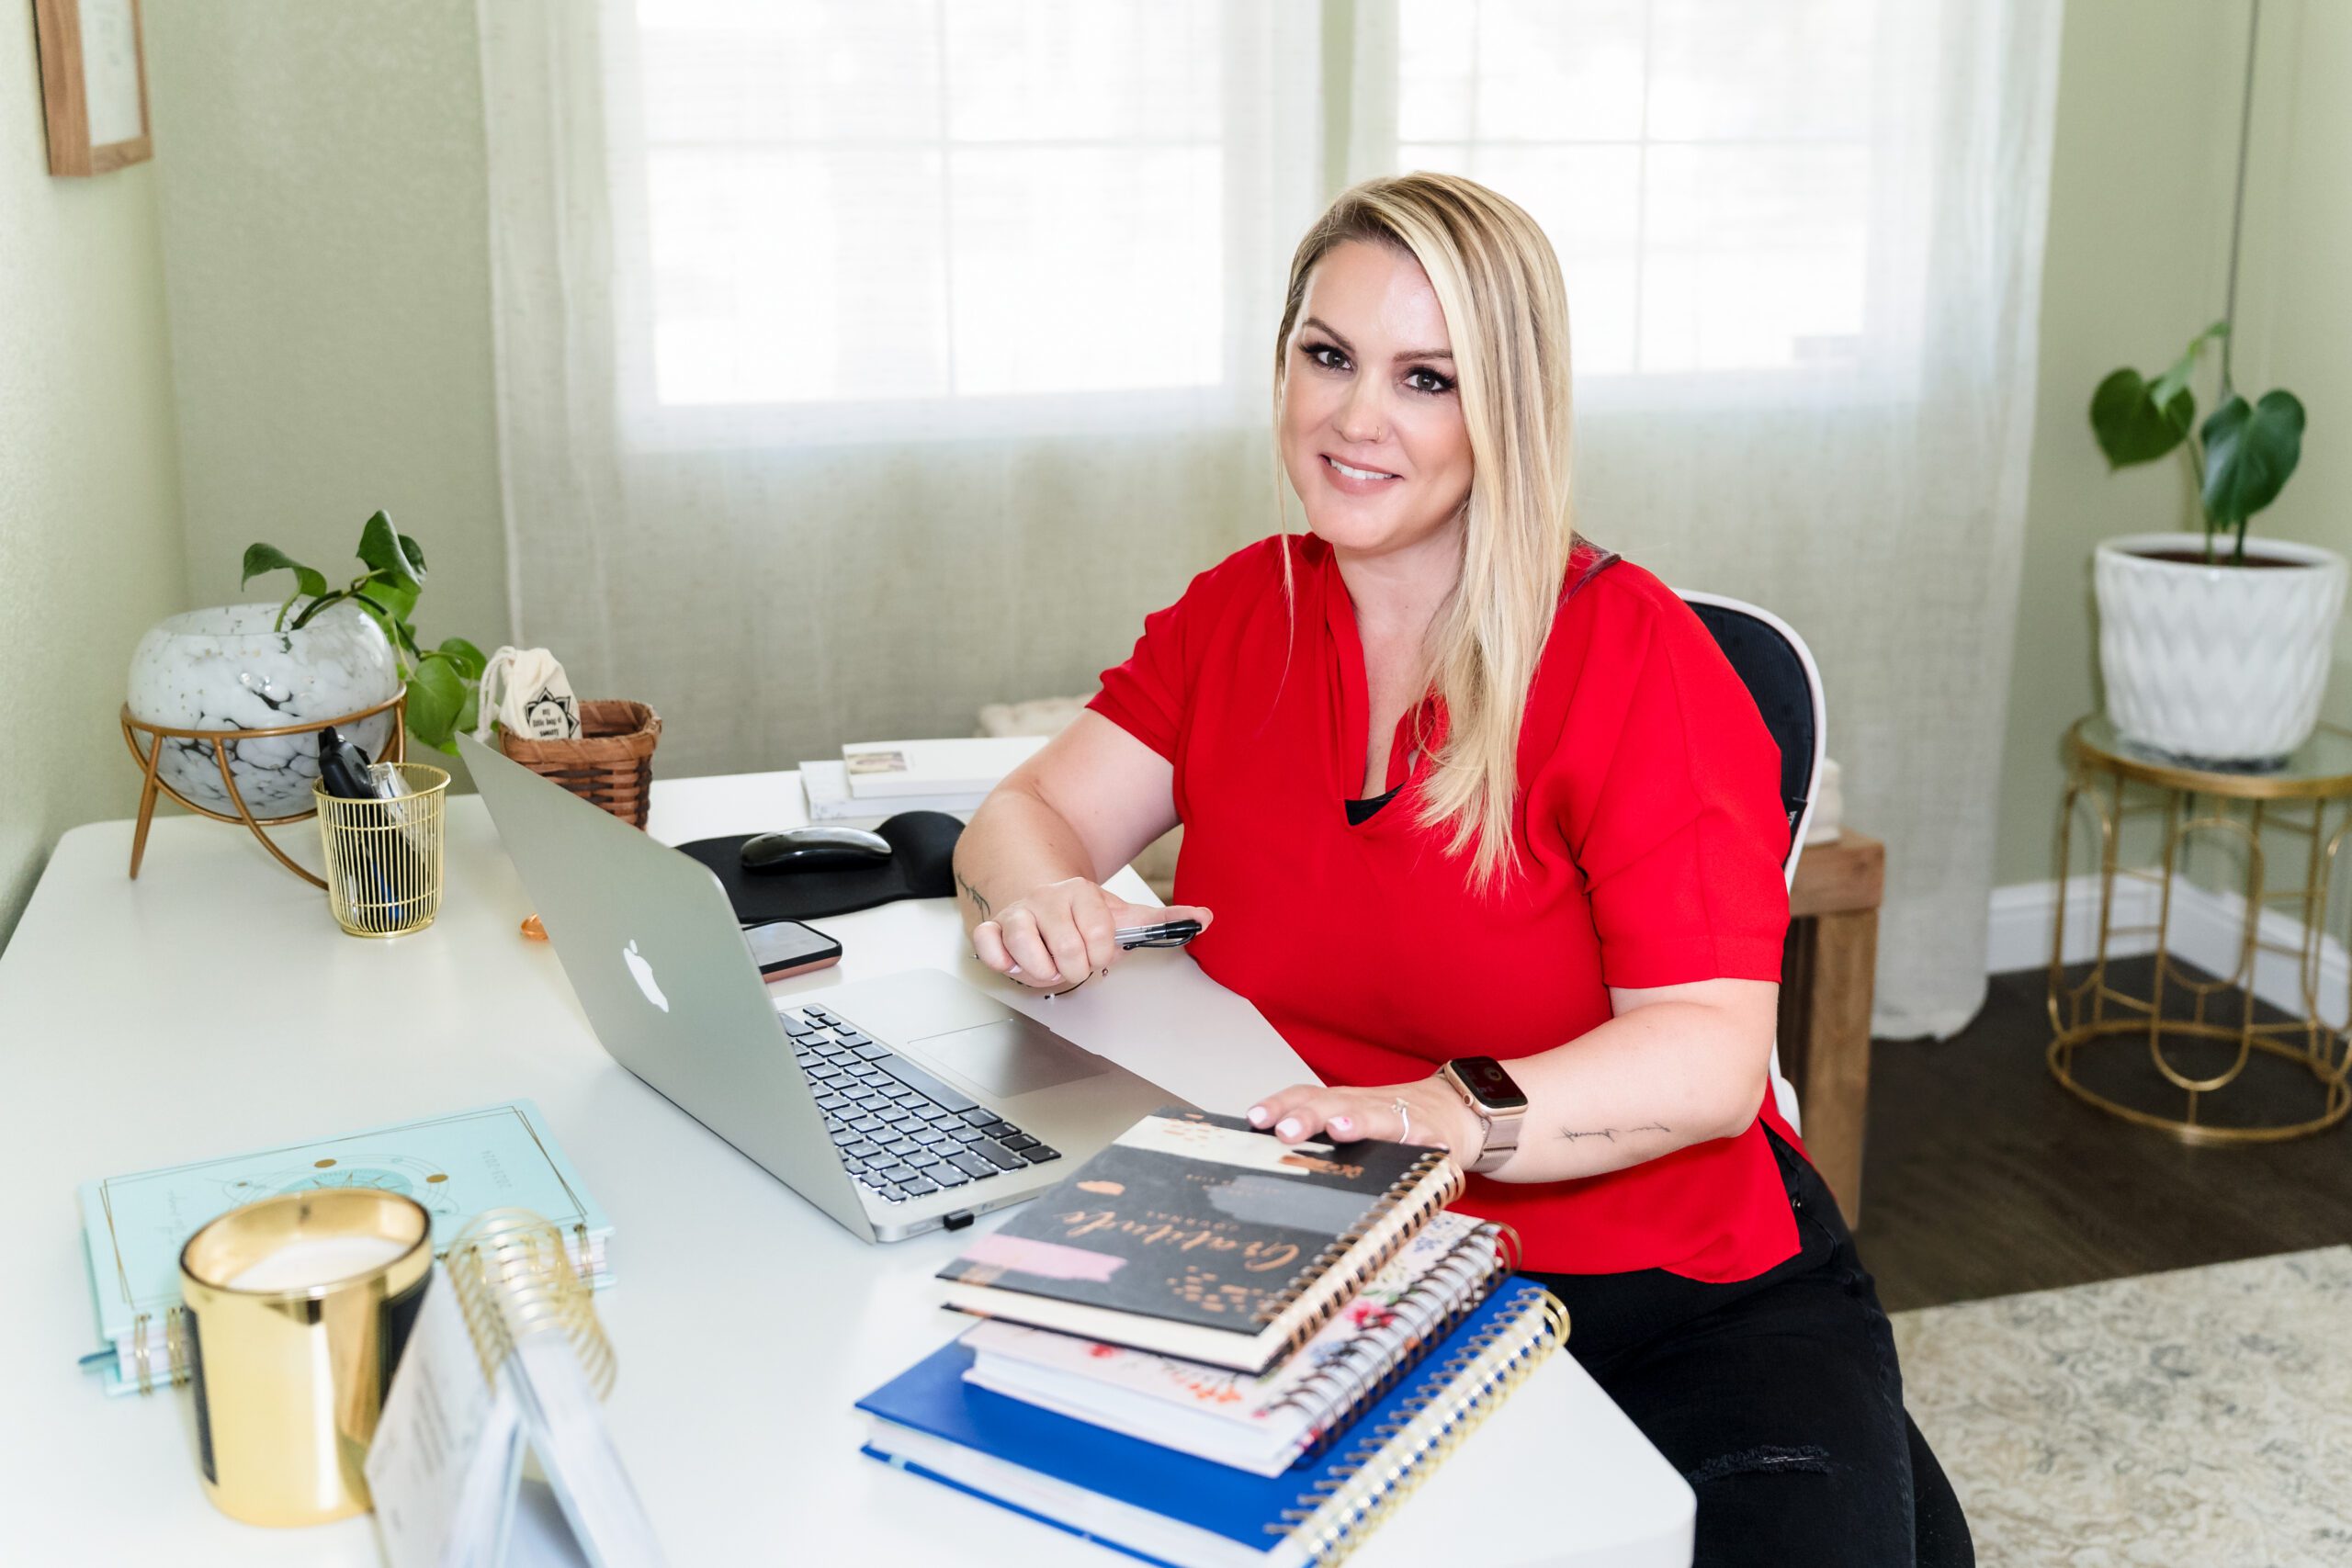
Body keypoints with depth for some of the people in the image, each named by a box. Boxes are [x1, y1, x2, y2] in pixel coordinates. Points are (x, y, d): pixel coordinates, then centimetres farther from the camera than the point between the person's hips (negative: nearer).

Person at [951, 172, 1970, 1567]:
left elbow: (1709, 1058, -17)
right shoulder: (1236, 615, 6)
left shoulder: (1630, 652, -10)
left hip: (1675, 1288, -3)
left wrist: (1454, 1115, -36)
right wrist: (1038, 894, -20)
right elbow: (1029, 813, 4)